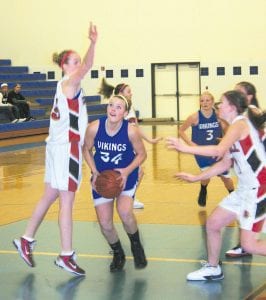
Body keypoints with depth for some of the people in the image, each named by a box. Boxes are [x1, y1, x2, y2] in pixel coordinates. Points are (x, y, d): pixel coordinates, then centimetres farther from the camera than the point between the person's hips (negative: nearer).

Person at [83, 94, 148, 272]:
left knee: (125, 212, -27)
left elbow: (141, 154, -7)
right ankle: (118, 254, 29)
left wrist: (127, 171, -22)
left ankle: (136, 246, 6)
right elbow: (87, 149, -1)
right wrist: (95, 172, -11)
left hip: (126, 175, -2)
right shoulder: (94, 128, -20)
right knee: (105, 224, -3)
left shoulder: (131, 131, -23)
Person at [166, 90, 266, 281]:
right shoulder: (238, 127, 14)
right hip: (245, 189, 10)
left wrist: (185, 148, -30)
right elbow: (225, 164, 17)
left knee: (249, 244, -11)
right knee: (213, 224, 13)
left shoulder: (240, 124, -15)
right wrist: (196, 178, 16)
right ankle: (213, 269, 28)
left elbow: (219, 151, -32)